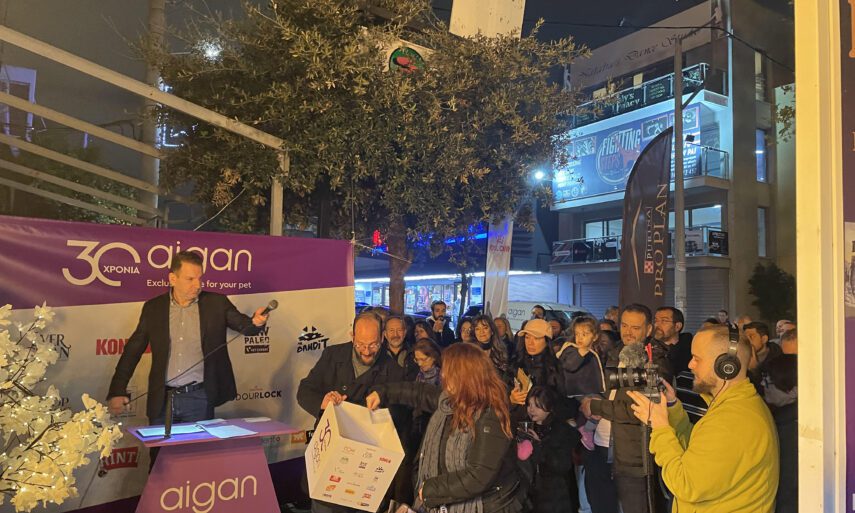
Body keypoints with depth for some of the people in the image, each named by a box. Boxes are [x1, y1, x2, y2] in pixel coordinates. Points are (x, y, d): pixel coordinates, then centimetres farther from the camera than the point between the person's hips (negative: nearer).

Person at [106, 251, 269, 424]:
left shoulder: (216, 303, 0)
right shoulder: (153, 307, 4)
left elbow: (244, 325, -6)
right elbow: (133, 350, 6)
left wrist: (256, 322, -31)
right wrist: (117, 392, -2)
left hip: (199, 397, -1)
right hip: (162, 399, 2)